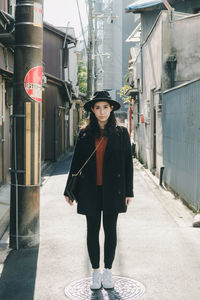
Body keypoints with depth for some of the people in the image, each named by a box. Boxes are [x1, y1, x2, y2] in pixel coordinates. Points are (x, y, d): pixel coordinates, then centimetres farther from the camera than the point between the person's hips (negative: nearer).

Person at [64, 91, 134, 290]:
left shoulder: (121, 133, 1)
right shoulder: (85, 134, 4)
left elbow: (128, 163, 2)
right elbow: (76, 162, 8)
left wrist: (129, 191, -1)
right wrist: (69, 190, 8)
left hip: (113, 189, -1)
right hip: (90, 190, 1)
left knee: (110, 230, 8)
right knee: (92, 231, 8)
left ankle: (108, 271, 24)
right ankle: (95, 272, 22)